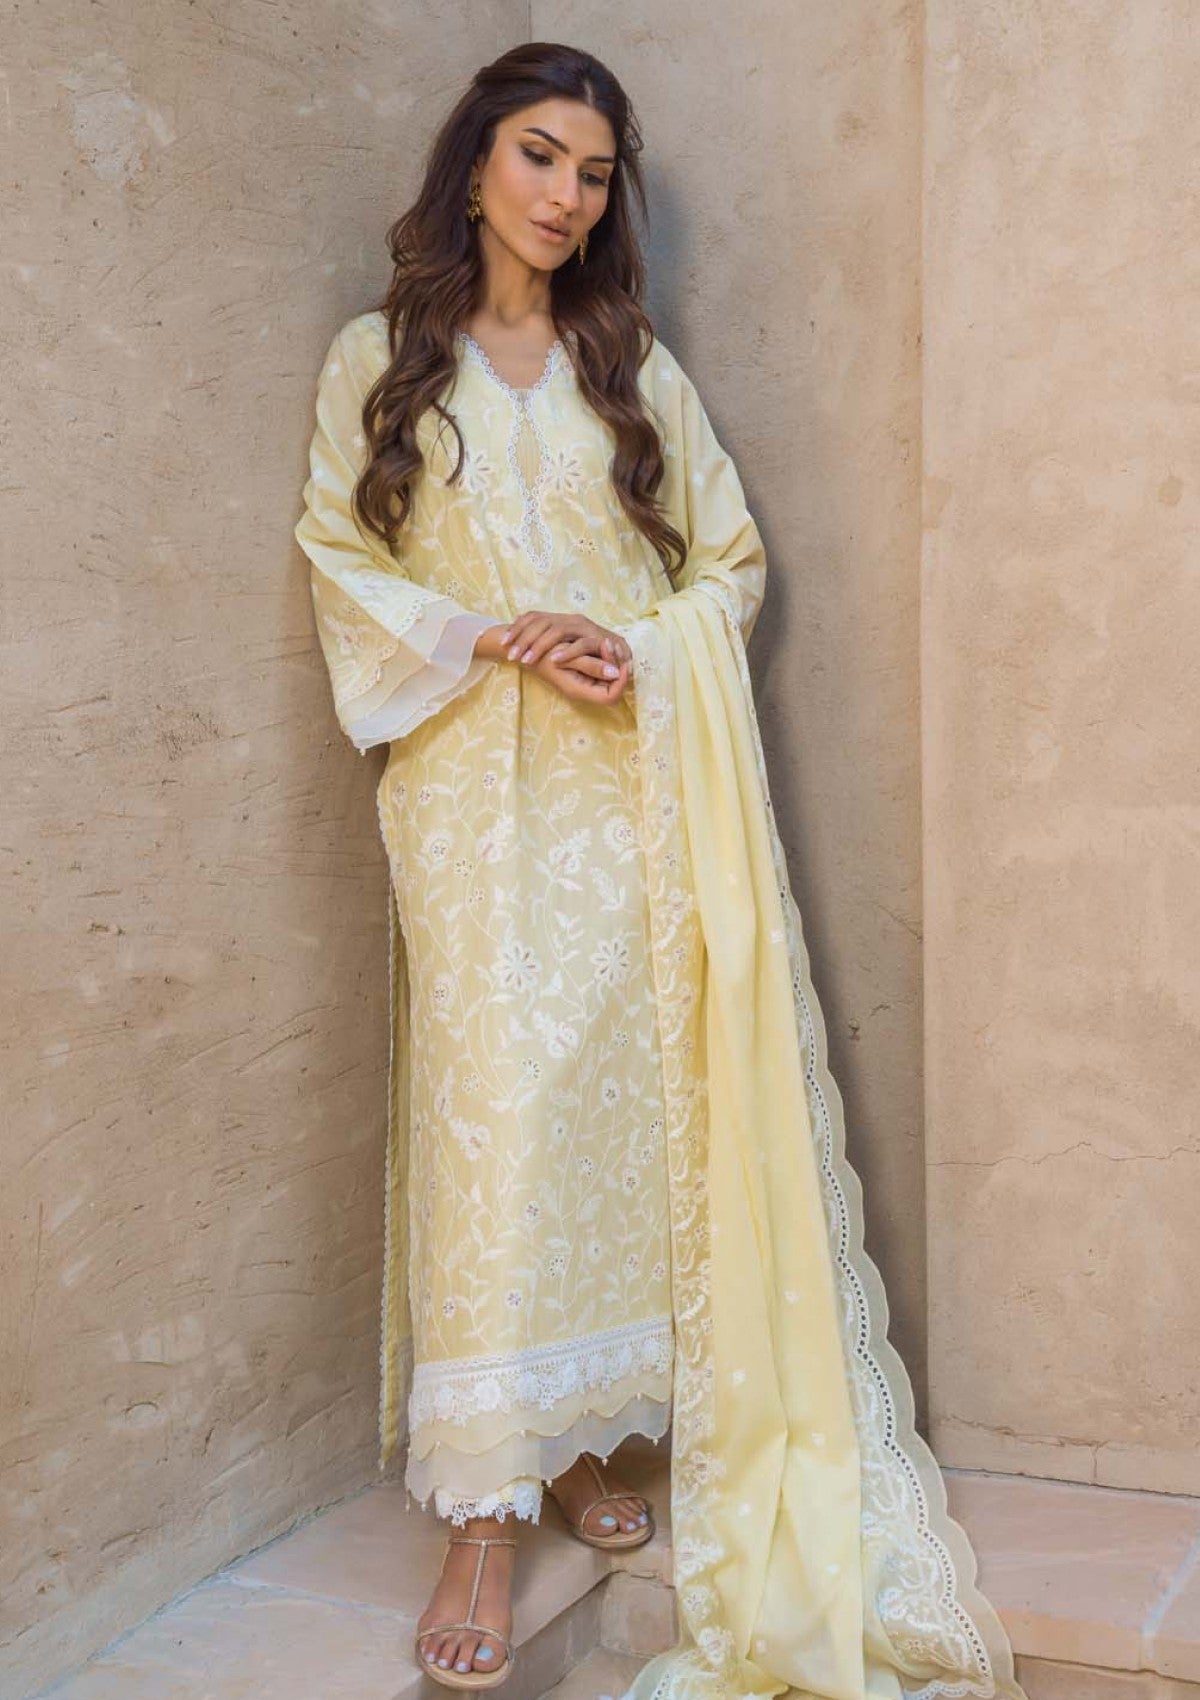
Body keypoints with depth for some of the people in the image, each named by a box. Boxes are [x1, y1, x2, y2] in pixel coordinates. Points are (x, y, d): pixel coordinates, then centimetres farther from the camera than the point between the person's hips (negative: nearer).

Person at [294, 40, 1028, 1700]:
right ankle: (483, 1518, -6)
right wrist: (497, 639, -11)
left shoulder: (637, 367, 15)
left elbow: (732, 562, 12)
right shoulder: (376, 363, 8)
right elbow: (345, 567, 4)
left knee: (629, 1102, 2)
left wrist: (645, 649, -7)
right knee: (493, 1110, -10)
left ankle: (589, 1434, 19)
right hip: (477, 791, -2)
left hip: (639, 785, 3)